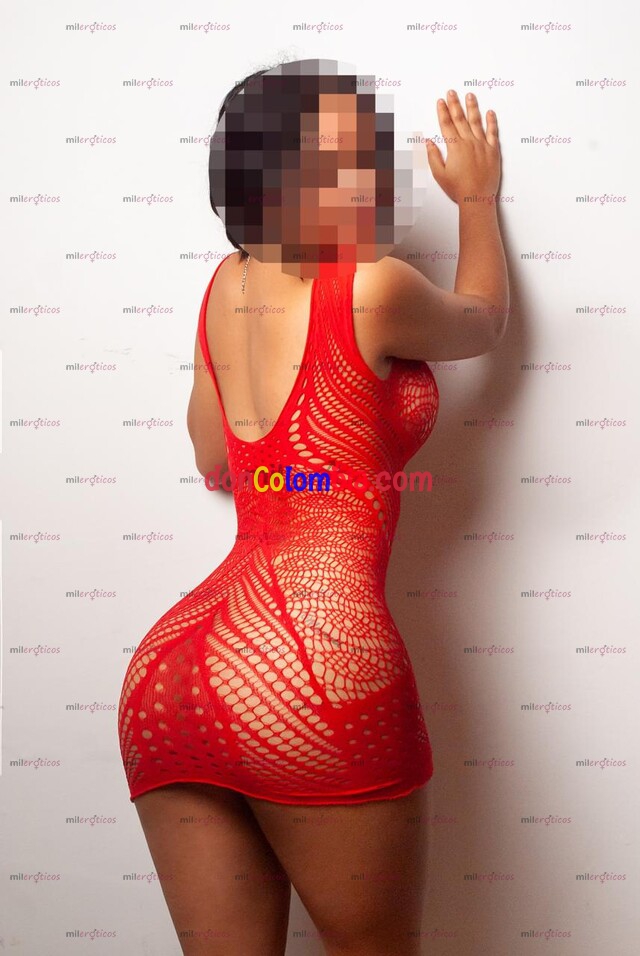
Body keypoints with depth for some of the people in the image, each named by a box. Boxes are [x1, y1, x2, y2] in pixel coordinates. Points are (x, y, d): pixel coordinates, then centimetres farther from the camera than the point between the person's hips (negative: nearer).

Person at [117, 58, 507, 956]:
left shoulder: (225, 284, 15)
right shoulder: (376, 288, -3)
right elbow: (482, 322, 20)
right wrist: (478, 197, 35)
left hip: (168, 671, 7)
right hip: (313, 657, -6)